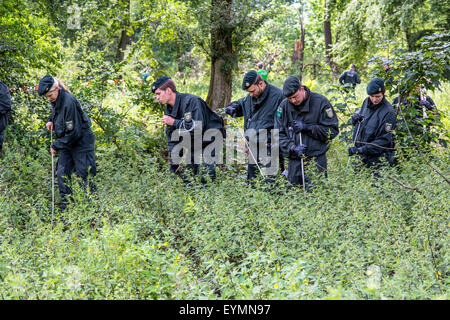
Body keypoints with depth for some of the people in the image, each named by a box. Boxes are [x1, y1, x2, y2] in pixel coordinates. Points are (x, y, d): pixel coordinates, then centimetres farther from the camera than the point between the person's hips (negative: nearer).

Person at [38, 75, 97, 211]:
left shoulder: (69, 102, -26)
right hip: (67, 144, 9)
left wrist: (56, 146, -17)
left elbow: (74, 132, -25)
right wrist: (50, 121, 3)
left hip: (82, 142, -9)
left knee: (84, 177, -5)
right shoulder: (56, 101, 1)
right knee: (62, 173, 5)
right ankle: (66, 204, 13)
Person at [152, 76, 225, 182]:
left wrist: (174, 122, -24)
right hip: (194, 142, 8)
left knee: (204, 177, -19)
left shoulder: (190, 101, -24)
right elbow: (172, 140, 7)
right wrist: (173, 169, 4)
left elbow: (196, 128, -35)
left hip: (211, 139, -8)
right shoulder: (168, 109, 3)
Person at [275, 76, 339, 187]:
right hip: (294, 161, 3)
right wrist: (293, 148, -13)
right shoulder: (284, 106, 3)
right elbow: (279, 134, 4)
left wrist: (307, 127, -13)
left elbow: (333, 130, -5)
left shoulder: (320, 102, -4)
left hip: (317, 160, -3)